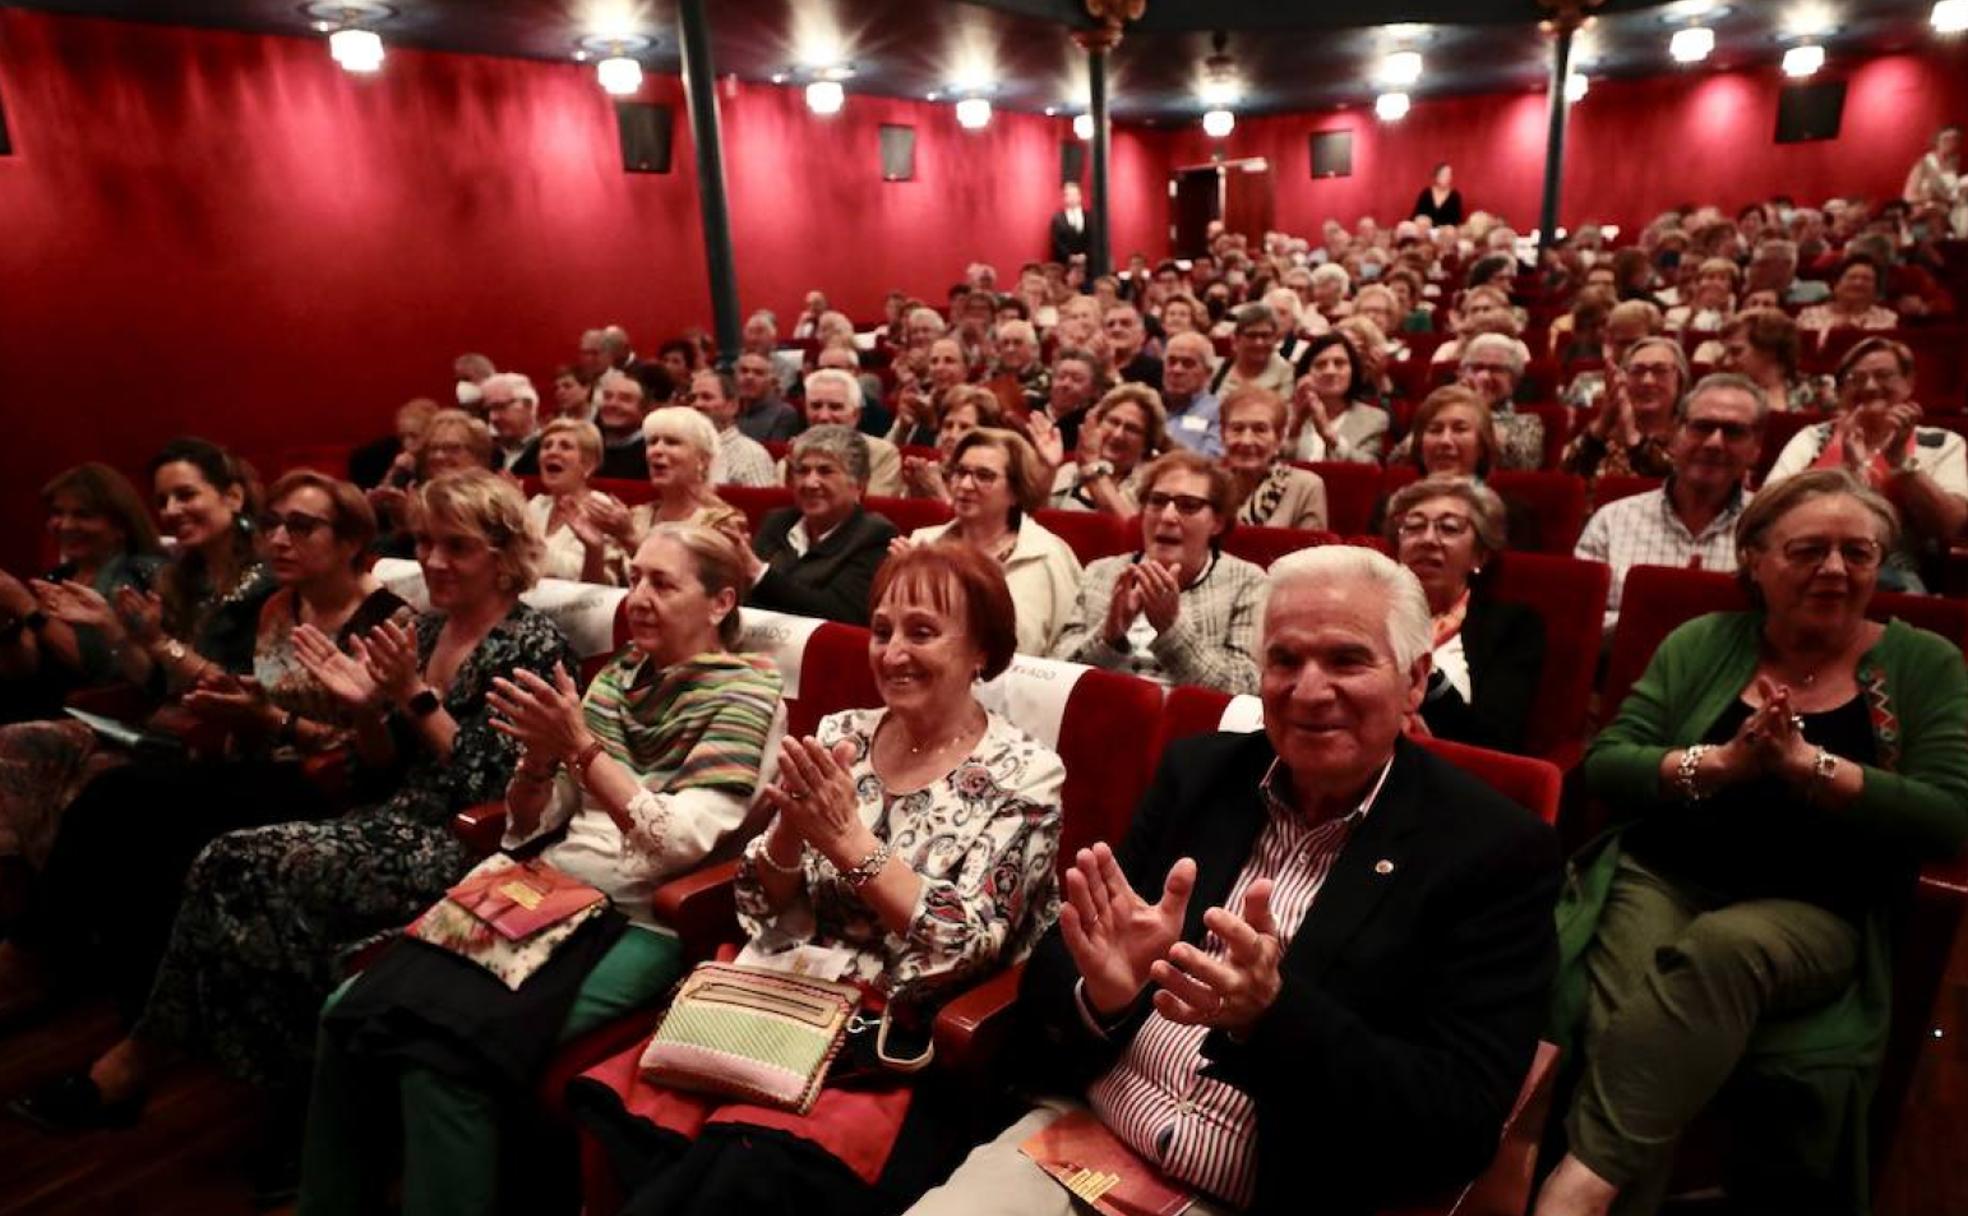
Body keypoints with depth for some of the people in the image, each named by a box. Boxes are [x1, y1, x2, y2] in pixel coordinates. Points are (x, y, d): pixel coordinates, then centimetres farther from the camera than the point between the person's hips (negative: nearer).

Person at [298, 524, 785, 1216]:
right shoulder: (617, 675, 12)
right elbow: (530, 826, 13)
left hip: (641, 921, -6)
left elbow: (680, 845, -17)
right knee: (349, 1014, -11)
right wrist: (540, 754, -7)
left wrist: (581, 747, -21)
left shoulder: (744, 694, -6)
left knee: (445, 1047, -26)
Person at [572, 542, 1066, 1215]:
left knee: (751, 1155, -29)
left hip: (902, 1045, -4)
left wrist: (848, 837, -19)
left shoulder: (1024, 773, -6)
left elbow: (960, 951, -13)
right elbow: (763, 910, 7)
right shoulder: (840, 734, 6)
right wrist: (791, 828, -13)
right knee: (613, 1103, -20)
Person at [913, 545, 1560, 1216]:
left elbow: (1463, 1123, -12)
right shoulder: (1198, 771, 2)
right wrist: (1102, 992, -20)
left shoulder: (1495, 852, -8)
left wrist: (1270, 1016, -26)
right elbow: (1051, 972, 3)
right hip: (1078, 1140, 3)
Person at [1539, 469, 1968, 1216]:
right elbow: (1603, 764, 2)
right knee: (1627, 1029, -32)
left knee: (1721, 948, -36)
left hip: (1814, 908, -1)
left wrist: (1806, 763, -16)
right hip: (1664, 875, 1)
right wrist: (1718, 763, -15)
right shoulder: (1702, 644, 9)